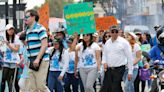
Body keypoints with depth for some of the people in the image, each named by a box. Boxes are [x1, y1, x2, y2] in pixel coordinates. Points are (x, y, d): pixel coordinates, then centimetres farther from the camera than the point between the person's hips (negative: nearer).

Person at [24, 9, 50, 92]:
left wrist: (38, 59, -21)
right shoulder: (27, 30, 17)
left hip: (41, 61, -8)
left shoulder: (40, 28, -7)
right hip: (32, 62, 8)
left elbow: (44, 45, -14)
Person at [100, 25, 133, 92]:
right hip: (109, 69, 6)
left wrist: (130, 72, -8)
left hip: (119, 69, -5)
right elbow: (104, 54, 25)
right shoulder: (107, 43, 10)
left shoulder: (124, 42, -7)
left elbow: (129, 58, -6)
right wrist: (104, 62, 3)